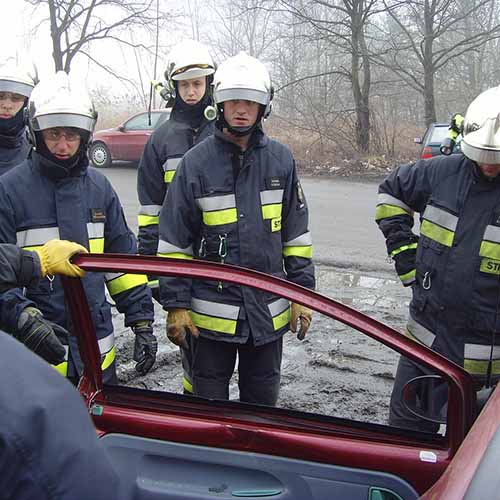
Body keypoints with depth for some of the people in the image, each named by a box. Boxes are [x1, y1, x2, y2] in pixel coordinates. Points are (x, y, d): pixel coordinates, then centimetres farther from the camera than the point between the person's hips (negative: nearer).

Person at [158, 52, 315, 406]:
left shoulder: (281, 160, 2)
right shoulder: (197, 161, -6)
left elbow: (296, 234, 7)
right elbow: (174, 240, -3)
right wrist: (176, 304, -5)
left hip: (269, 311, 2)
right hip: (211, 313, -2)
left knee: (263, 402, 19)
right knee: (209, 404, 13)